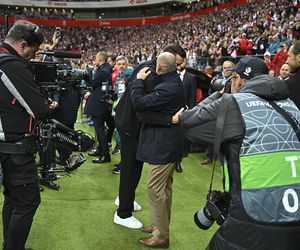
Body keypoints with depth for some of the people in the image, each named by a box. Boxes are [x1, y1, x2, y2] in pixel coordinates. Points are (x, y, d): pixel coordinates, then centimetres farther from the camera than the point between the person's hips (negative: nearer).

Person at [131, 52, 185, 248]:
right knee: (165, 188, 19)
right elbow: (154, 103, 16)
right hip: (170, 142, 11)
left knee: (155, 188, -3)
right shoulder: (175, 83, 9)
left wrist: (139, 81, -11)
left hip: (163, 144, -11)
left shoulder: (167, 88, -24)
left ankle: (161, 236, 6)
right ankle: (162, 226, 33)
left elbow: (139, 103, -24)